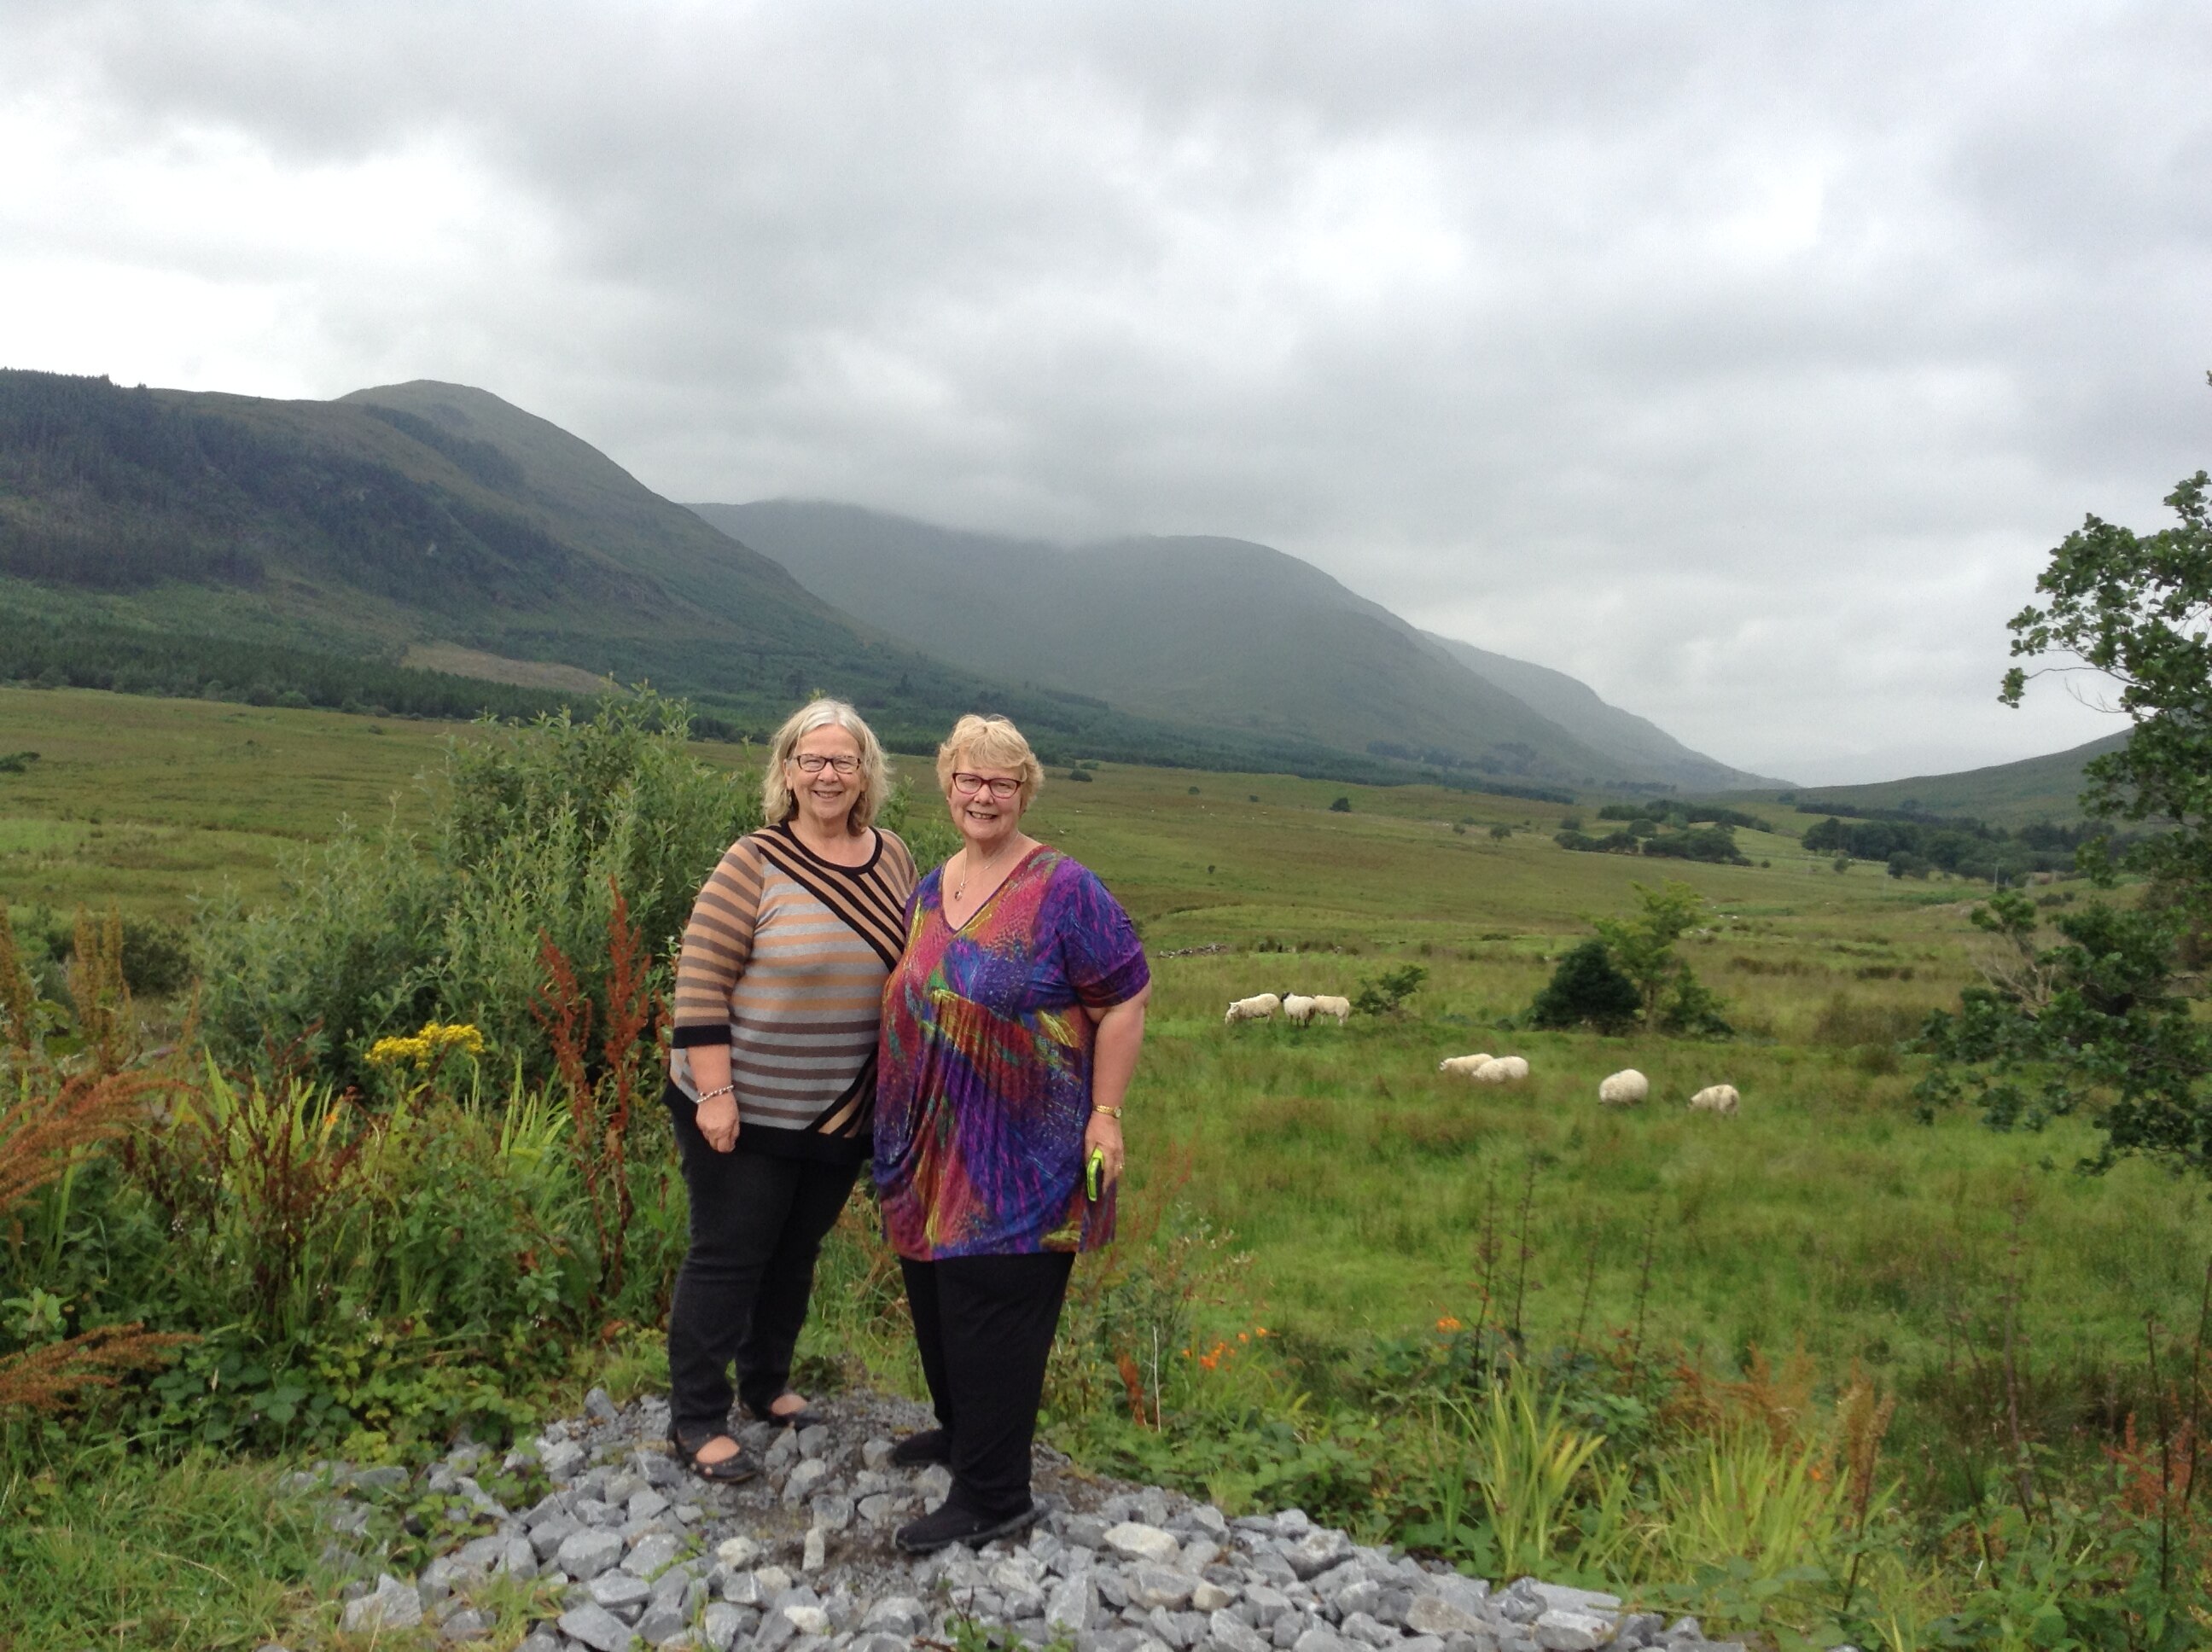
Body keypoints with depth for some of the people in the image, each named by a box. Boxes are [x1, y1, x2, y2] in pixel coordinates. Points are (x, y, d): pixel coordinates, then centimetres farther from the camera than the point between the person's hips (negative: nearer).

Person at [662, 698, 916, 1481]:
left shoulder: (893, 859, 2)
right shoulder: (755, 863, -15)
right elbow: (699, 982, -15)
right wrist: (714, 1093, -20)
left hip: (844, 1116, 5)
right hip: (746, 1111, -5)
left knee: (797, 1252, 19)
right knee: (729, 1257, 4)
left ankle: (766, 1381, 39)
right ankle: (696, 1419, 19)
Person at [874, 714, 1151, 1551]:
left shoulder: (1062, 891, -11)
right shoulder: (929, 891, 10)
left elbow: (1124, 1002, -11)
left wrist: (1105, 1115, -14)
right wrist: (893, 1124, 19)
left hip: (1018, 1156, -7)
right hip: (931, 1147, 7)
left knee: (992, 1308, -4)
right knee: (934, 1294, 18)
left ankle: (991, 1496, 9)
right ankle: (960, 1429, 40)